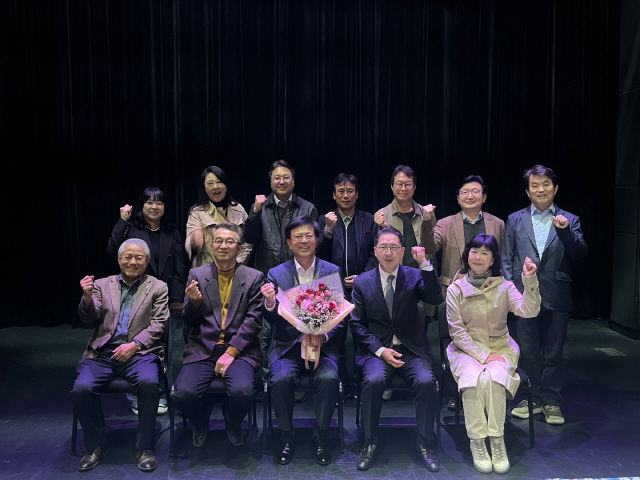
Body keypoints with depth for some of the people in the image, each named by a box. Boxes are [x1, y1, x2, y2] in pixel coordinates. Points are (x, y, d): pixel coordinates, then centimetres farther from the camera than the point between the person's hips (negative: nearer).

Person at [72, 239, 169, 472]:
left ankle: (144, 447, -12)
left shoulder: (158, 287, 9)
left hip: (139, 352, -2)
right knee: (81, 389, -23)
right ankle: (95, 444, 2)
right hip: (103, 352, 2)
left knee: (149, 383, -32)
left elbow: (158, 324, 1)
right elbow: (89, 321, 9)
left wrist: (134, 345, -14)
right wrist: (87, 297, -11)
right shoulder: (102, 285, 15)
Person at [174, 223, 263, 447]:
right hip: (202, 349, 2)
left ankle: (233, 424, 11)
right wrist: (194, 301, -12)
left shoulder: (254, 277, 4)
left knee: (242, 391, -28)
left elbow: (253, 320, -3)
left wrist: (231, 352, -12)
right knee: (184, 393, -22)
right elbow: (190, 321, 10)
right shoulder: (197, 274, 9)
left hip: (239, 349, -1)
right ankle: (201, 422, 17)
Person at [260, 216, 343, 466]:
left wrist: (324, 336, -16)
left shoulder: (332, 271, 3)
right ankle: (287, 437, -2)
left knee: (329, 378, -28)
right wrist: (269, 303, -24)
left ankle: (320, 438, -3)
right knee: (281, 379, -27)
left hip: (323, 343, 0)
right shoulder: (276, 274, 3)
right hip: (287, 345, 0)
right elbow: (272, 320, -1)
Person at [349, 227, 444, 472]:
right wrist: (380, 350, -10)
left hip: (412, 349, 1)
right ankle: (369, 443, -9)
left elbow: (436, 299, -12)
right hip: (376, 349, 0)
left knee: (426, 381, -27)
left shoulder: (415, 276, 4)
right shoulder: (361, 282, 4)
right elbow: (356, 324, 3)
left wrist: (425, 264, -21)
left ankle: (425, 443, -5)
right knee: (373, 380, -30)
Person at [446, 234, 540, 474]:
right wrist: (482, 355, -14)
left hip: (500, 348, 1)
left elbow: (528, 310, -14)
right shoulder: (455, 289, -1)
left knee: (494, 378, -31)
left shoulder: (504, 287, 2)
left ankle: (497, 439, -16)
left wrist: (530, 280, -28)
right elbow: (457, 331, -4)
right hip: (467, 350, -1)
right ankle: (477, 443, -18)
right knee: (473, 378, -32)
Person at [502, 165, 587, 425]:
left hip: (557, 297, 0)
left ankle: (551, 402, 21)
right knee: (528, 353, 10)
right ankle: (533, 399, 25)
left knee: (553, 354, 8)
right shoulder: (515, 220, 8)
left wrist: (565, 230, -17)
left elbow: (580, 255, -2)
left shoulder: (569, 220, 7)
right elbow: (507, 258, 7)